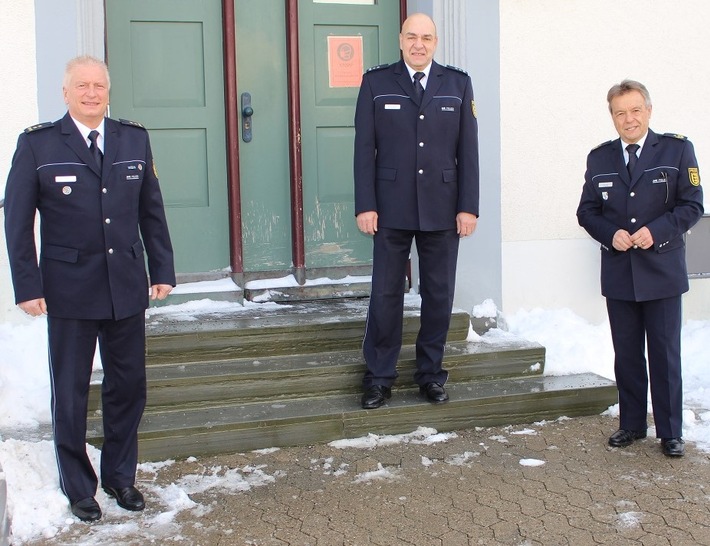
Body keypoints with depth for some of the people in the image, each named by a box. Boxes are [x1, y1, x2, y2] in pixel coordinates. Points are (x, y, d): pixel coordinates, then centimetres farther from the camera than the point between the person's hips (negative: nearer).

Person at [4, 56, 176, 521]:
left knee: (128, 387, 12)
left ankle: (121, 476, 32)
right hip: (69, 291, -3)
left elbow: (152, 211, 8)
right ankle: (78, 489, 26)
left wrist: (163, 270, 5)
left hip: (127, 288, 3)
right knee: (70, 395, 8)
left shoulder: (134, 139, 5)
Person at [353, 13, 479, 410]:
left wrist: (468, 207, -3)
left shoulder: (458, 83, 7)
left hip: (442, 209, 1)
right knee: (386, 294, 4)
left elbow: (468, 149, 3)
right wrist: (365, 206, -6)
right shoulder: (376, 82, 4)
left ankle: (431, 373, 22)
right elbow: (364, 148, 1)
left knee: (439, 294, 7)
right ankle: (380, 377, 15)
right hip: (392, 209, -1)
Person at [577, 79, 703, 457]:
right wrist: (610, 234, -11)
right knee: (626, 355, 10)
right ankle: (631, 424, 23)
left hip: (662, 271, -2)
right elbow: (587, 212, 9)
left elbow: (692, 205, -4)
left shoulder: (677, 149, 0)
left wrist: (655, 231, -18)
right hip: (618, 274, 3)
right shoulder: (599, 158, 7)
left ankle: (670, 432, 14)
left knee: (665, 355, 3)